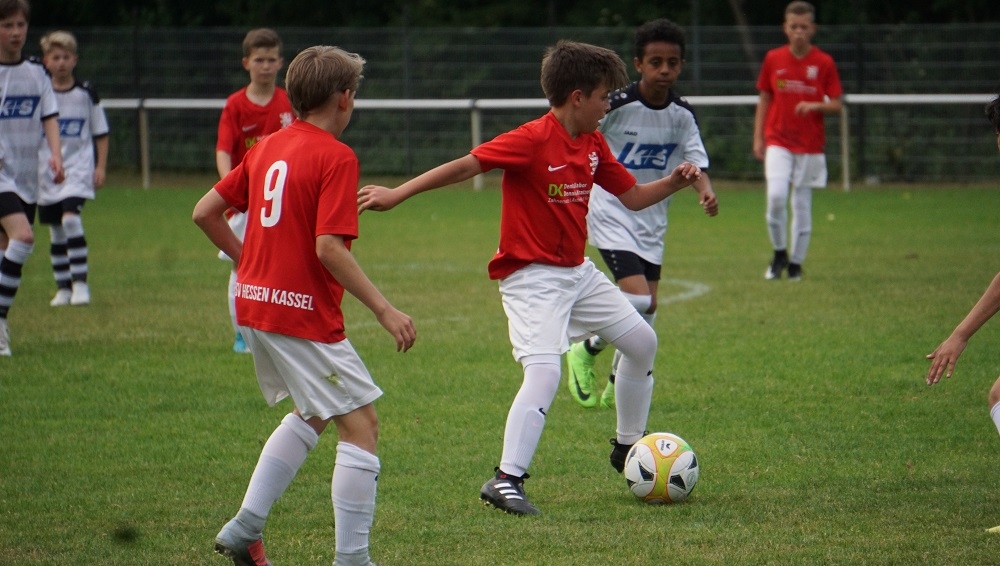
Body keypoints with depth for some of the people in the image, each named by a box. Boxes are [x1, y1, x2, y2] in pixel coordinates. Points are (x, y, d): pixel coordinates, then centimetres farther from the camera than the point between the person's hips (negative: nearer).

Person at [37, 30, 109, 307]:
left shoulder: (86, 94, 0)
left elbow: (101, 133, 7)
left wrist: (101, 166, 0)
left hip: (78, 168, -3)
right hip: (46, 170, 3)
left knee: (70, 219, -21)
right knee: (55, 231, 7)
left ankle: (80, 283, -18)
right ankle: (63, 288, 17)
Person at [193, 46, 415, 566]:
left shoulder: (268, 147, 9)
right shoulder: (335, 157, -13)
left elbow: (205, 213, 12)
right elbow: (329, 248, -22)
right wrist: (384, 311, -18)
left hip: (254, 306, 9)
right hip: (303, 313, -9)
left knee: (312, 414, 24)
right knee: (361, 423, -1)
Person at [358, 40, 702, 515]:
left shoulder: (593, 145, 6)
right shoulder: (532, 141, -20)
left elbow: (633, 196, 14)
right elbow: (464, 166, -20)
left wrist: (674, 182, -4)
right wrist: (397, 194, -23)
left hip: (578, 272, 9)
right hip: (532, 276, -9)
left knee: (641, 341, 16)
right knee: (545, 371, -23)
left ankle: (627, 446, 33)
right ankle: (505, 480, -21)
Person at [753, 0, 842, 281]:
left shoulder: (824, 63, -1)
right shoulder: (773, 59, 4)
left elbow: (836, 105, 1)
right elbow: (764, 100, 10)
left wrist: (814, 106, -19)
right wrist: (758, 138, 4)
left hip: (810, 145, 0)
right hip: (778, 141, 0)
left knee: (802, 204, 2)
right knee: (776, 195, -17)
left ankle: (796, 262, 14)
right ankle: (779, 253, 2)